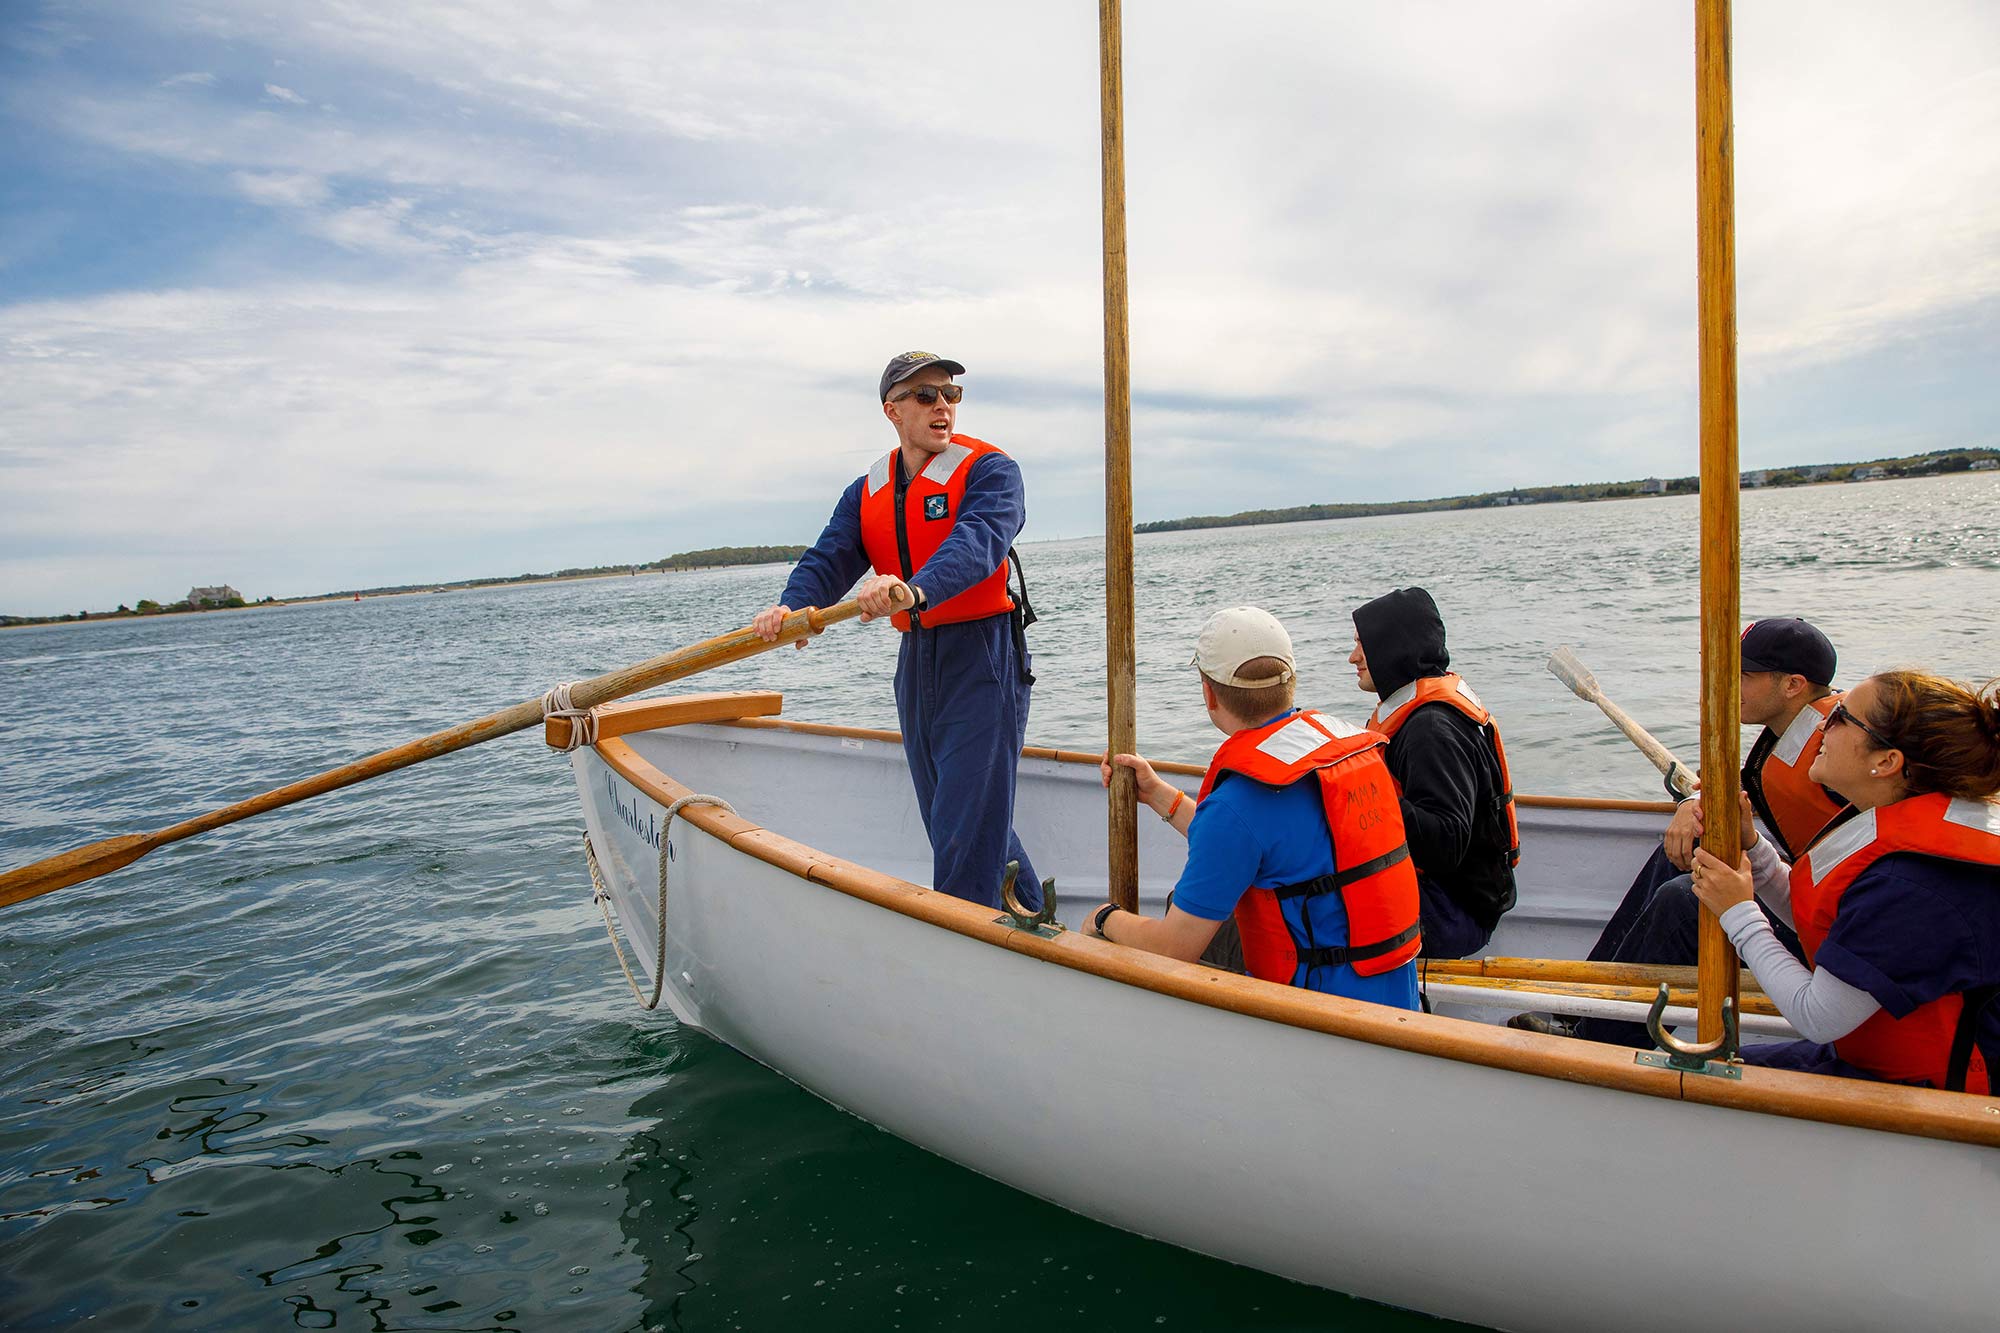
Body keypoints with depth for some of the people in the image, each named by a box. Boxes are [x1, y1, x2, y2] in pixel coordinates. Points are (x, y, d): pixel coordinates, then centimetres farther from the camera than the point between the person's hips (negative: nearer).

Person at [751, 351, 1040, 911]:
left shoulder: (989, 470, -8)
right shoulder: (866, 493, 11)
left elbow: (977, 542, -27)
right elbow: (829, 560, -3)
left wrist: (915, 590, -46)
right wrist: (791, 607, -26)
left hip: (983, 657, -7)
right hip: (916, 658, 7)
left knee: (969, 827, -10)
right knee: (950, 818, 16)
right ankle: (1034, 920, 33)